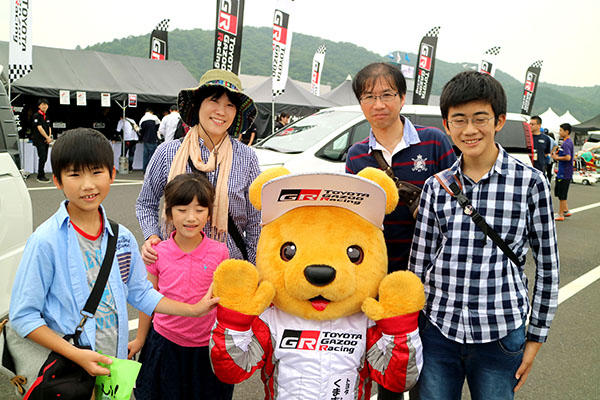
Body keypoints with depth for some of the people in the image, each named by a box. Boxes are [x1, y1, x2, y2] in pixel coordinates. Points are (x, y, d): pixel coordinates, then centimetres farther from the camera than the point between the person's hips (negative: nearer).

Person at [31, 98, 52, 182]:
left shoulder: (46, 116, 17)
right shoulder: (36, 115, -7)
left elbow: (49, 127, 15)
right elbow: (39, 128, -13)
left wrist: (49, 137, -2)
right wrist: (47, 137, -13)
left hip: (46, 140, 7)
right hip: (39, 140, -7)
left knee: (44, 158, 8)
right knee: (42, 157, -12)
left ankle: (42, 175, 16)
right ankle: (40, 176, -7)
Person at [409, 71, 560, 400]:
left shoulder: (530, 183, -6)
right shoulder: (436, 186, 0)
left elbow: (547, 266, 0)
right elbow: (419, 262, 4)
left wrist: (536, 337, 2)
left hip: (500, 336, -1)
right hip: (437, 330, 2)